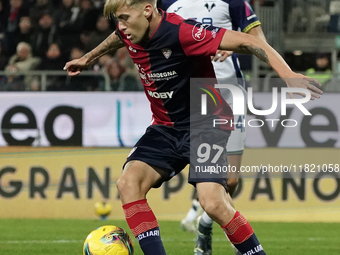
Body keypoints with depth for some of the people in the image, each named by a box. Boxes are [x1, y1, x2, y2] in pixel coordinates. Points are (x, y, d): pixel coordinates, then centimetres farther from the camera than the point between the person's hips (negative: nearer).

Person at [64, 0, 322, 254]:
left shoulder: (181, 32, -26)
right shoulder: (131, 32, -3)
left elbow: (248, 42, -29)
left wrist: (287, 75, -40)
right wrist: (88, 58, 40)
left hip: (206, 122, -7)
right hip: (166, 127, 7)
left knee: (213, 202, -24)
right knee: (128, 182, -17)